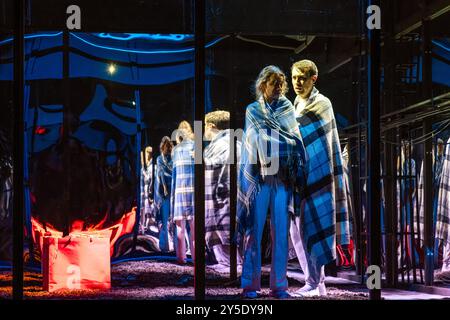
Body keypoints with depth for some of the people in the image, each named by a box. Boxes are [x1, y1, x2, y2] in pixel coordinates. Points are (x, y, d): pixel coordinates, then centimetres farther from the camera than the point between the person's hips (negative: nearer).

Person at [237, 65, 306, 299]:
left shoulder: (288, 109, 12)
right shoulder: (253, 111, 7)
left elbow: (296, 141, 10)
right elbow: (250, 145, 4)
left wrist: (297, 171, 0)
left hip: (284, 179, 2)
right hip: (259, 178, -2)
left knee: (281, 231, 1)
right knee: (255, 229, -3)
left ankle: (279, 285, 6)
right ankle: (250, 285, 1)